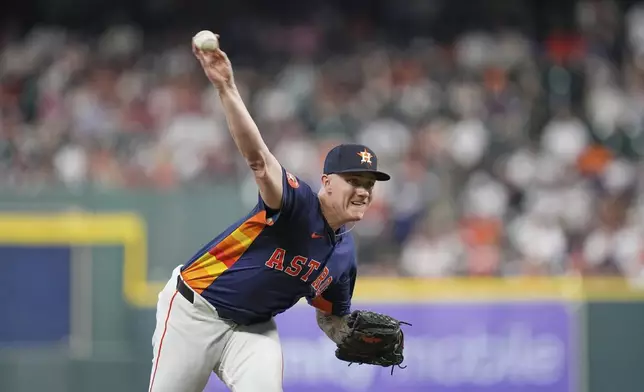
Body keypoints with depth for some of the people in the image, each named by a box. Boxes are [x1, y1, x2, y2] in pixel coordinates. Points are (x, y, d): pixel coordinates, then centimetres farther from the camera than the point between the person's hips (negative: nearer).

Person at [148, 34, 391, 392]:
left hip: (254, 328, 5)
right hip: (195, 309, -5)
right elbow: (257, 156, -38)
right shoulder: (297, 201, -20)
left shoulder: (345, 253, 1)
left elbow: (332, 318, 16)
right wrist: (226, 88, -53)